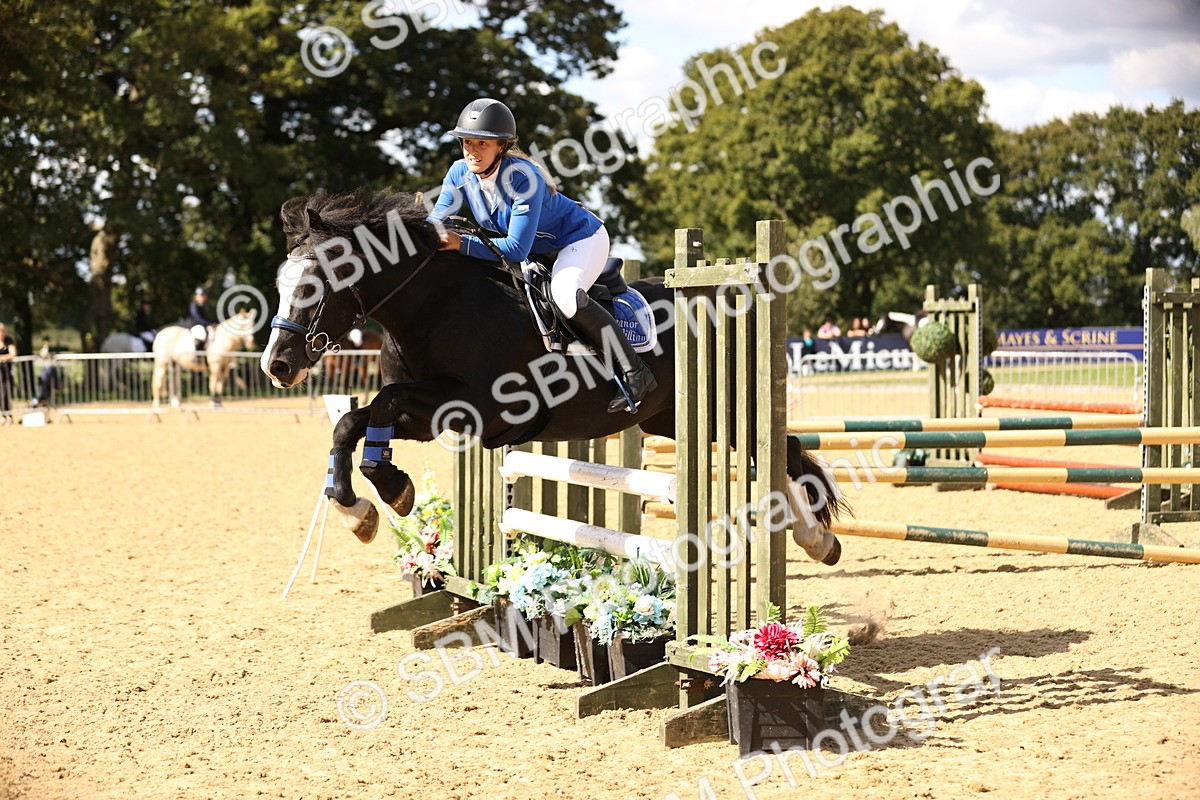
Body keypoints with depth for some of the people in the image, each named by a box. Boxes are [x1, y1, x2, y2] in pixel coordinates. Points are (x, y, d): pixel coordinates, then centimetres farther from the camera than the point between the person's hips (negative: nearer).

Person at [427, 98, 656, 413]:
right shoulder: (460, 173, -14)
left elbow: (516, 248, -36)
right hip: (538, 252, 8)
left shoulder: (522, 178, -34)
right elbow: (437, 222, -8)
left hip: (581, 237, -8)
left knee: (565, 296, -35)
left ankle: (634, 372, -28)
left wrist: (461, 244, -43)